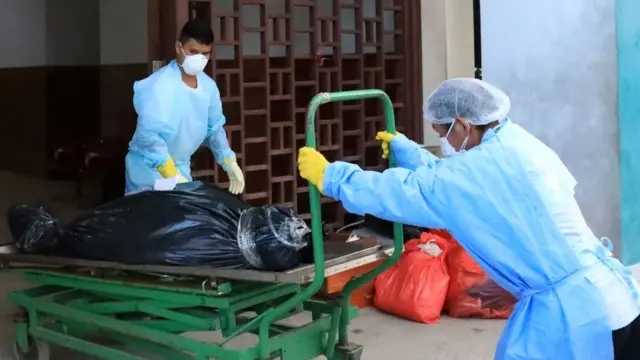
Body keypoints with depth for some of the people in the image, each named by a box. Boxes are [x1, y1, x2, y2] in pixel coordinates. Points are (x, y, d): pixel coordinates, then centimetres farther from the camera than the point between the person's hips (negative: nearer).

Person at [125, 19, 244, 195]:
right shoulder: (158, 85, -23)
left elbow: (214, 128, 10)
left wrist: (230, 164, -1)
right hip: (149, 169, -6)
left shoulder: (209, 86, -2)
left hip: (181, 167, 7)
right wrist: (173, 176, -35)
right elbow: (149, 135, -29)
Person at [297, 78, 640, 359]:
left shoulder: (477, 172, -14)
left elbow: (397, 192, -6)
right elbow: (443, 177, 25)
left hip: (569, 311, -8)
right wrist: (403, 149, 37)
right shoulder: (517, 144, 10)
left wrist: (328, 175, 6)